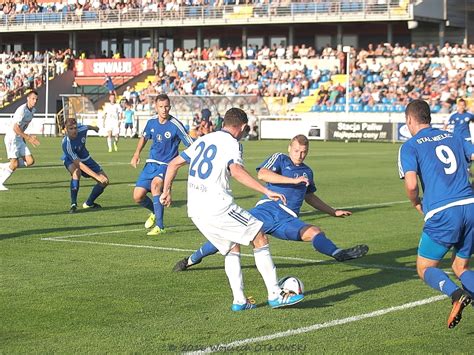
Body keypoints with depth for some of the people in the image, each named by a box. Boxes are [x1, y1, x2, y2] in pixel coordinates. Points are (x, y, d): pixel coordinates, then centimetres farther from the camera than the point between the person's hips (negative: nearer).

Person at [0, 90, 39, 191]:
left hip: (20, 138, 8)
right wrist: (28, 138, -24)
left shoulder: (33, 110, 7)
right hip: (11, 137, -8)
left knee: (30, 161, -2)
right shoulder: (22, 110, -20)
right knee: (14, 164, -12)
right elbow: (15, 128, -24)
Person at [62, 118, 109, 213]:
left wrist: (94, 127, 29)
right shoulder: (66, 144, -39)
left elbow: (87, 127, 4)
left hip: (85, 158, 6)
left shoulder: (81, 129, -25)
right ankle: (73, 204, -32)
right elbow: (79, 164, -41)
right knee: (76, 172, -41)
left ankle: (89, 203, 20)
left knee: (105, 181, -2)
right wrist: (97, 176, -46)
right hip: (71, 160, -6)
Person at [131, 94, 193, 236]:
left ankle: (160, 226, -26)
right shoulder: (151, 122, -1)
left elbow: (191, 146, -12)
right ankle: (155, 212, 34)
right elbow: (144, 137, 20)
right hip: (152, 163, 6)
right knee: (137, 196, -1)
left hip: (167, 165, -6)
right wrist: (137, 153, 8)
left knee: (155, 184, -35)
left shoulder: (176, 125, -17)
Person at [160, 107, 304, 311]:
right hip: (218, 206, -8)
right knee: (260, 238, 0)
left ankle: (239, 300, 10)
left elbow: (174, 164, 22)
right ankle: (275, 295, -4)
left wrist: (167, 191, 32)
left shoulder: (203, 140, 19)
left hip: (195, 211, 8)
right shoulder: (232, 143, -3)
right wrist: (266, 191, -25)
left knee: (232, 248, 19)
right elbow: (236, 171, -22)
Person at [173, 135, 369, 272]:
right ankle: (193, 259, 4)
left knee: (314, 232, -25)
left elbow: (310, 197, 40)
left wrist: (334, 212, 39)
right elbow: (262, 174, -14)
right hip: (268, 209, -4)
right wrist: (293, 180, -17)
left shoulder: (308, 171, 24)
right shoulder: (279, 159, 7)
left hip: (289, 220, 4)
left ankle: (339, 254, -49)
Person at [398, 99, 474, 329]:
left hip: (442, 215, -5)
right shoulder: (452, 137, 20)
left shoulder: (410, 147, 3)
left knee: (425, 269, 11)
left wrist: (417, 205, 10)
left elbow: (411, 184, -10)